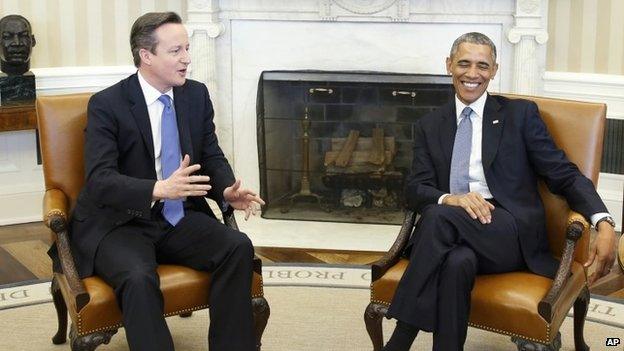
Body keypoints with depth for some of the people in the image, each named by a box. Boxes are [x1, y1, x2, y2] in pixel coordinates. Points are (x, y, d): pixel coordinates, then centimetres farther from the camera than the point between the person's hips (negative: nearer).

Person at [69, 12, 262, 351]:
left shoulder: (197, 95, 5)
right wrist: (158, 189, -39)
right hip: (121, 224, -4)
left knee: (238, 247, -21)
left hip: (179, 220, 5)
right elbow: (99, 179, -21)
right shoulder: (106, 104, -11)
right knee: (139, 278, -35)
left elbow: (212, 157, 11)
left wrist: (227, 190, -13)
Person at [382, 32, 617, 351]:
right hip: (448, 231, 2)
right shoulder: (430, 126, 18)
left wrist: (604, 223, -12)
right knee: (457, 262, -37)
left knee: (439, 217, -32)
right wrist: (449, 199, -18)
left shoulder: (520, 114, 12)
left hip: (511, 233, -1)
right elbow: (415, 189, 7)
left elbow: (564, 175, 7)